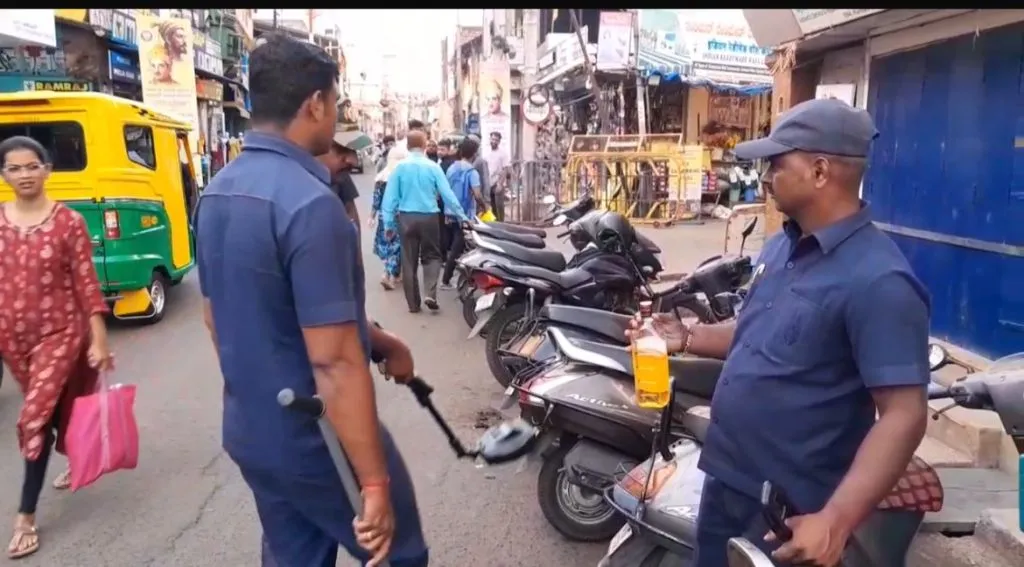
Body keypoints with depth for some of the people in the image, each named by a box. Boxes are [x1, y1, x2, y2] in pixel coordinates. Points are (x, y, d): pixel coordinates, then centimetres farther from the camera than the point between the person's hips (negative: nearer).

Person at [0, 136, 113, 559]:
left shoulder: (69, 222, -9)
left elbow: (86, 284, -9)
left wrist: (99, 340, -11)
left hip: (60, 333, -4)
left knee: (35, 419, -6)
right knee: (53, 407, 20)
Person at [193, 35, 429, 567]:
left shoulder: (216, 193, 2)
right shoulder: (310, 202, -26)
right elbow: (335, 362, -28)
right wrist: (374, 481, -21)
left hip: (248, 431, 8)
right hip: (317, 441, -8)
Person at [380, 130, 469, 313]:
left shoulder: (400, 167, -4)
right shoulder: (433, 166, -5)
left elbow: (390, 196, -4)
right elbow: (447, 194, -5)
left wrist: (388, 222, 2)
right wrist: (462, 216, 3)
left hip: (406, 218, 1)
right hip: (429, 217, -1)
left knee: (409, 260, 10)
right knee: (432, 256, 15)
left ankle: (413, 303, 15)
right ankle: (430, 294, -4)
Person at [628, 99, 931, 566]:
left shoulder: (878, 281, -23)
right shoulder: (781, 246, 5)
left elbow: (904, 415, -25)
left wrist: (835, 522, -32)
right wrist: (688, 338, 2)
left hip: (790, 510, -8)